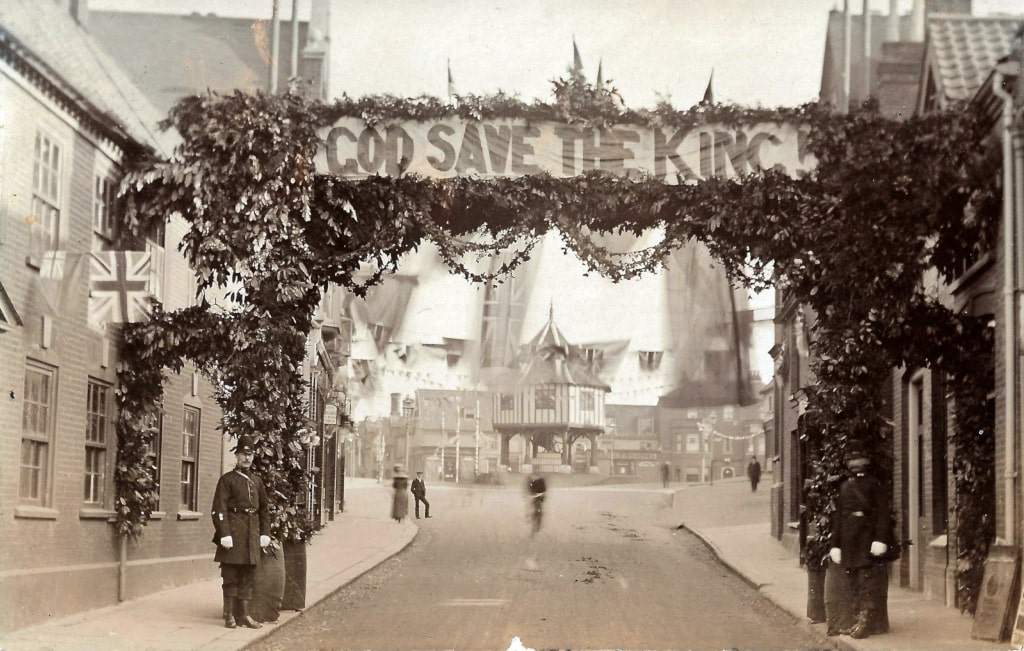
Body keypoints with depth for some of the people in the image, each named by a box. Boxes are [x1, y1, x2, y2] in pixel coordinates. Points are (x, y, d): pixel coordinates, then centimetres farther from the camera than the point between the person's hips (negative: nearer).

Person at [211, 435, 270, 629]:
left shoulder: (257, 480, 15)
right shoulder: (227, 479, -2)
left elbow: (265, 509, 18)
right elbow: (219, 509, -9)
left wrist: (265, 533, 9)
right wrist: (224, 534, -17)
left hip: (252, 533, 5)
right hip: (234, 531, -5)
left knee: (248, 576, 7)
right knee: (231, 576, 0)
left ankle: (243, 614, 14)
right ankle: (229, 615, 6)